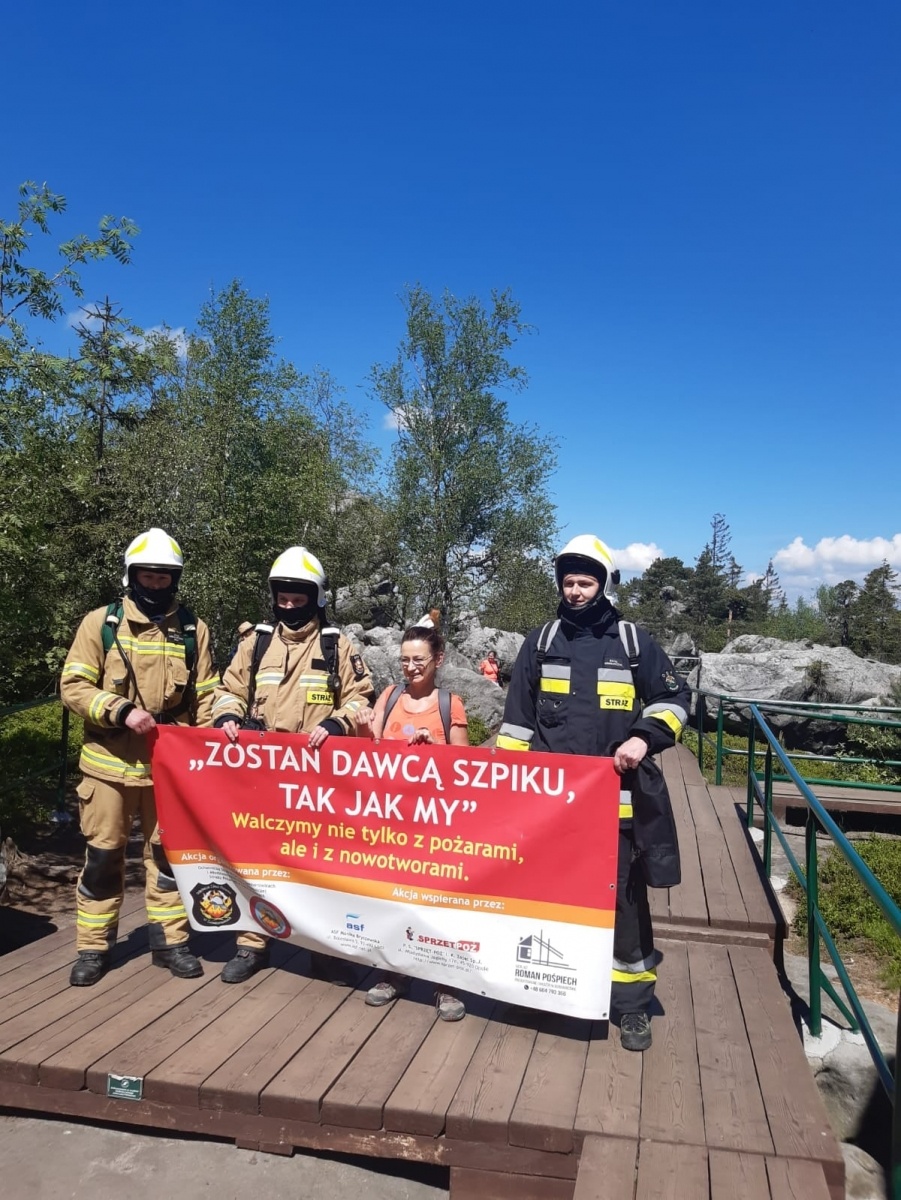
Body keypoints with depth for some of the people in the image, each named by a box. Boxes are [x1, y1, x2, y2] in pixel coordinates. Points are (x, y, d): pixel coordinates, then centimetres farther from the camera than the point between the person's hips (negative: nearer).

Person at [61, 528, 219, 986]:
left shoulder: (193, 630, 5)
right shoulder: (100, 622, -2)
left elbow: (205, 695, 8)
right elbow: (73, 686, -6)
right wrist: (121, 711, -20)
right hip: (111, 763, -2)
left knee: (168, 854, 11)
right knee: (102, 857, 8)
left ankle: (169, 940, 25)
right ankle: (93, 947, 23)